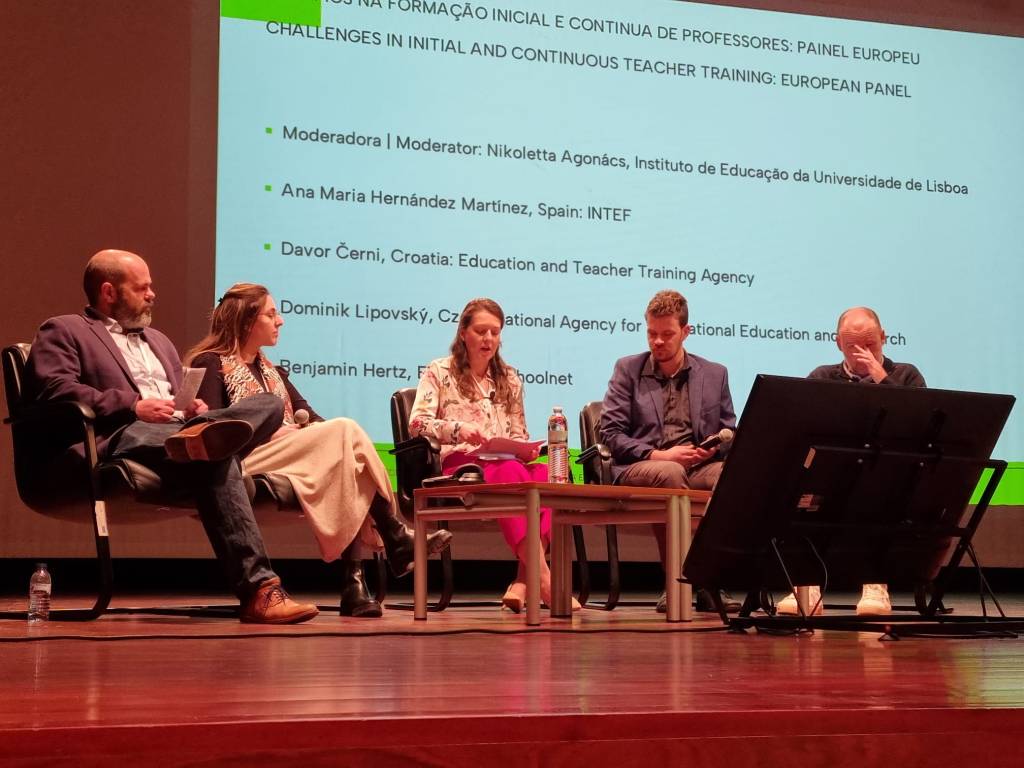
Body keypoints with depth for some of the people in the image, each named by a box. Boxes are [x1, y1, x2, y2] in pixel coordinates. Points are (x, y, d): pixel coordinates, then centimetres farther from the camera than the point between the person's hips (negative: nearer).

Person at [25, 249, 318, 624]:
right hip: (124, 437, -7)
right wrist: (133, 406, -14)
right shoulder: (63, 331, 13)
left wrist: (195, 409, 8)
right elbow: (53, 389, -6)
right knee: (215, 457, -38)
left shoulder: (158, 341, 38)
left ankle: (202, 435, -49)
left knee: (270, 404, -19)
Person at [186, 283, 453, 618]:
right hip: (248, 459, -7)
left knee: (347, 457, -26)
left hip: (291, 456, 7)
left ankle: (354, 584, -36)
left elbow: (309, 417, 17)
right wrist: (267, 430, -15)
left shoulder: (271, 371, 28)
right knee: (346, 431, -22)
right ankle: (397, 539, -21)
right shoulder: (211, 364, 4)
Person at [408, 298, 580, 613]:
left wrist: (526, 449, 0)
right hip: (458, 466, -4)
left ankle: (522, 583, -41)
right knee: (511, 472, -39)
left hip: (507, 464, 4)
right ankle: (544, 581, -47)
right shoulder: (439, 372, 12)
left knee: (548, 475, -33)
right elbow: (418, 422, -1)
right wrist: (457, 429, -19)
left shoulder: (509, 379, 25)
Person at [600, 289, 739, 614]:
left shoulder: (715, 374, 19)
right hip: (640, 469, -2)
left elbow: (729, 434, 19)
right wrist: (658, 455, -9)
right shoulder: (628, 370, 13)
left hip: (700, 468, 2)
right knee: (669, 473, -39)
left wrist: (713, 449, -6)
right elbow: (610, 433, 5)